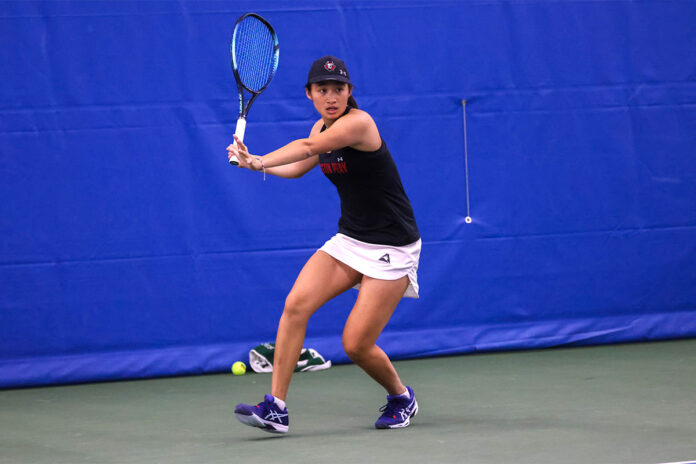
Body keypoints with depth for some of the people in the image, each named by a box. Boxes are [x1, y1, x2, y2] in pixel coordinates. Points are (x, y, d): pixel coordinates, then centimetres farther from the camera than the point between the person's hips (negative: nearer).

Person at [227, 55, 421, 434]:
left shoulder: (358, 122, -21)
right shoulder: (322, 128, 5)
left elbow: (307, 147, -36)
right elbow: (299, 167, 23)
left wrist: (260, 161, -47)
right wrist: (254, 161, 8)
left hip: (391, 249, -7)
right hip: (348, 241, 7)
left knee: (356, 345, -10)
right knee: (295, 305, -14)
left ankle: (401, 397, 21)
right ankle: (275, 409, -13)